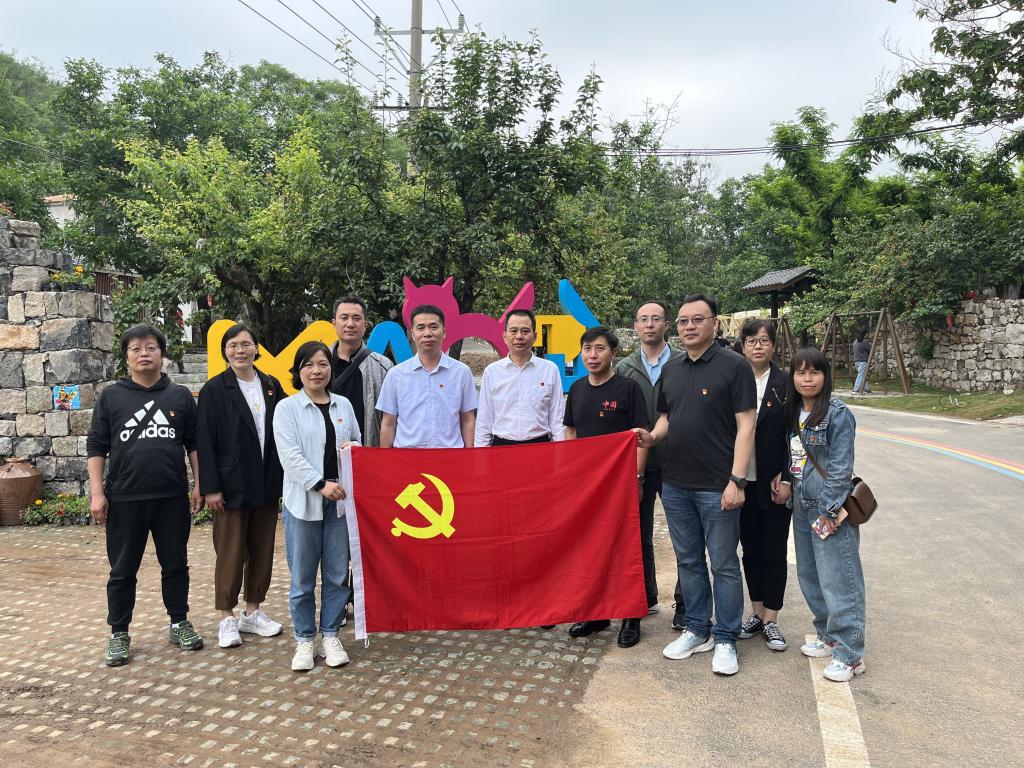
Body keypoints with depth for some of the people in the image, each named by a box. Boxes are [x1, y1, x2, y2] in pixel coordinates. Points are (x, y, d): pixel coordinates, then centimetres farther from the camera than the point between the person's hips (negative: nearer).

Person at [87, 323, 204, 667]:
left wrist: (198, 484, 3)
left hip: (172, 497, 1)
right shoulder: (111, 397, 3)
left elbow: (194, 444, 8)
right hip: (125, 498, -1)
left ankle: (180, 623, 25)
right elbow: (96, 447, 3)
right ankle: (119, 633, 21)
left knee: (176, 564, 11)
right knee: (123, 570, 8)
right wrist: (97, 492, -4)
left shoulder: (180, 396, 5)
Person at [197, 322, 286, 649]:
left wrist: (284, 477, 4)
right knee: (231, 551, 3)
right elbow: (205, 441, -7)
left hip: (267, 484, 4)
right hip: (232, 484, -4)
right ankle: (227, 618, 16)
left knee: (262, 548, 11)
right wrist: (210, 487, -12)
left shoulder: (271, 386, 7)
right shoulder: (214, 389, -4)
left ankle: (253, 611, 25)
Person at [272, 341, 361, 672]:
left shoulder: (343, 405, 11)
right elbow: (290, 455, -11)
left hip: (340, 501, 3)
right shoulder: (287, 408, -1)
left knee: (338, 574, 8)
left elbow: (358, 443, 20)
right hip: (303, 502, -3)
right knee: (303, 578, 5)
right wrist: (321, 484, -19)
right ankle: (304, 639, 19)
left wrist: (354, 449, -4)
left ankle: (330, 636, 22)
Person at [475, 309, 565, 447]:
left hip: (540, 444, 0)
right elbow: (483, 420, 7)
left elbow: (557, 419, 4)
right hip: (501, 445, 0)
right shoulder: (491, 371, 4)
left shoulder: (550, 370, 3)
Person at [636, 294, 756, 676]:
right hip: (675, 484, 6)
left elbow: (745, 425, -11)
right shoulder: (670, 369, 11)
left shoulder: (733, 365, -8)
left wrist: (737, 479, -17)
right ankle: (697, 630, 29)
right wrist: (652, 436, -3)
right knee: (688, 561, 15)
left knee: (723, 565, 5)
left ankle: (725, 640, 18)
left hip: (716, 486, -6)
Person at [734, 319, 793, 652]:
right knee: (750, 548, 12)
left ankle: (770, 619, 16)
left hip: (775, 483, -2)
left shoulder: (786, 384, -3)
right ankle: (757, 612, 25)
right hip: (742, 482, 2)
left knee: (774, 550, 5)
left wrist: (785, 479, -10)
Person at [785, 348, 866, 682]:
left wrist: (828, 511, -17)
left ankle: (849, 654, 6)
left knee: (837, 580, -4)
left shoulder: (838, 414, -13)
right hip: (803, 507, 8)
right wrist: (788, 491, 10)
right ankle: (828, 635, 33)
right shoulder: (794, 413, 9)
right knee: (809, 576, 17)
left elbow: (840, 468, -16)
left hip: (830, 508, -8)